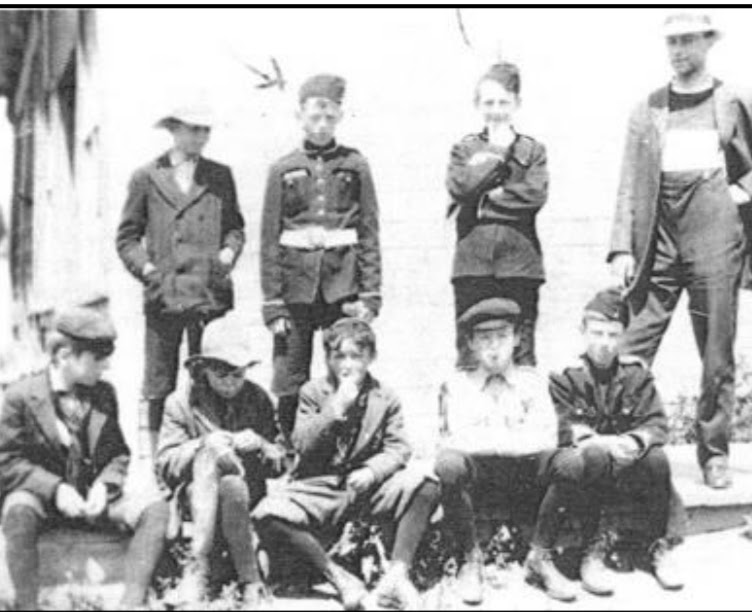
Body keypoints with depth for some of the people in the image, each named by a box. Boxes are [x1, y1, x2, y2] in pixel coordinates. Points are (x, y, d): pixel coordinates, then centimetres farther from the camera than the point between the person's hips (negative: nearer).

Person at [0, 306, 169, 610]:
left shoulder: (104, 394, 5)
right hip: (43, 498, -4)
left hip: (92, 497, 4)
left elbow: (119, 453, 10)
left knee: (155, 507, -20)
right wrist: (55, 489, -23)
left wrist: (104, 485, -12)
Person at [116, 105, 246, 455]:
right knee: (160, 381, 4)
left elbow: (235, 227, 17)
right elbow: (127, 236, 8)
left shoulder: (220, 176, 10)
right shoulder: (146, 178, 5)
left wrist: (229, 253, -2)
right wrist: (144, 267, -8)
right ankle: (159, 454, 15)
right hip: (163, 294, -1)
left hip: (211, 292, 1)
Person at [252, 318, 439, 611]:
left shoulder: (385, 398, 9)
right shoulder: (312, 392, 5)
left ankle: (398, 573, -27)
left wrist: (372, 471, -21)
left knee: (424, 484, -28)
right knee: (267, 515, -30)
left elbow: (398, 448, 0)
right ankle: (337, 576, -23)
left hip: (367, 485, 1)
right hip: (319, 485, -1)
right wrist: (336, 408, -16)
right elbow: (301, 445, -6)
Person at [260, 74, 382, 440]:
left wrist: (370, 294, -3)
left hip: (342, 283, 0)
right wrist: (272, 303, -1)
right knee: (290, 387, 3)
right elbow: (269, 241, 5)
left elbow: (370, 234, 5)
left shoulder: (355, 166, 6)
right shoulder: (283, 171, 6)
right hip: (296, 285, 0)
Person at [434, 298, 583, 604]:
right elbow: (454, 441, -5)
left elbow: (546, 438, -2)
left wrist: (488, 440, -11)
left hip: (524, 470, 1)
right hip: (475, 470, -1)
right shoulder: (456, 384, 10)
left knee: (567, 462, -29)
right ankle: (470, 561, -14)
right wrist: (516, 438, -9)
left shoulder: (532, 381, 13)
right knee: (448, 464, -36)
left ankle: (541, 558, -12)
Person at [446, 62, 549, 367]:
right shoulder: (464, 148, 13)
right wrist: (499, 152, -2)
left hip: (520, 261, 0)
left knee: (520, 346, 0)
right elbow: (459, 187, -6)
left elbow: (536, 194, -4)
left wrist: (487, 195, -6)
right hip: (473, 261, 0)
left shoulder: (533, 150, 12)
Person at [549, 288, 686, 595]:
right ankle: (593, 551, -24)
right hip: (588, 469, -2)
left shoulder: (636, 374, 5)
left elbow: (657, 424, -2)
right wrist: (599, 442, -29)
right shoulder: (565, 376, -3)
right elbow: (560, 428, -13)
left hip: (629, 470, 3)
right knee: (593, 457, -36)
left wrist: (635, 441, -25)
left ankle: (662, 548, -9)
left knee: (656, 458, -28)